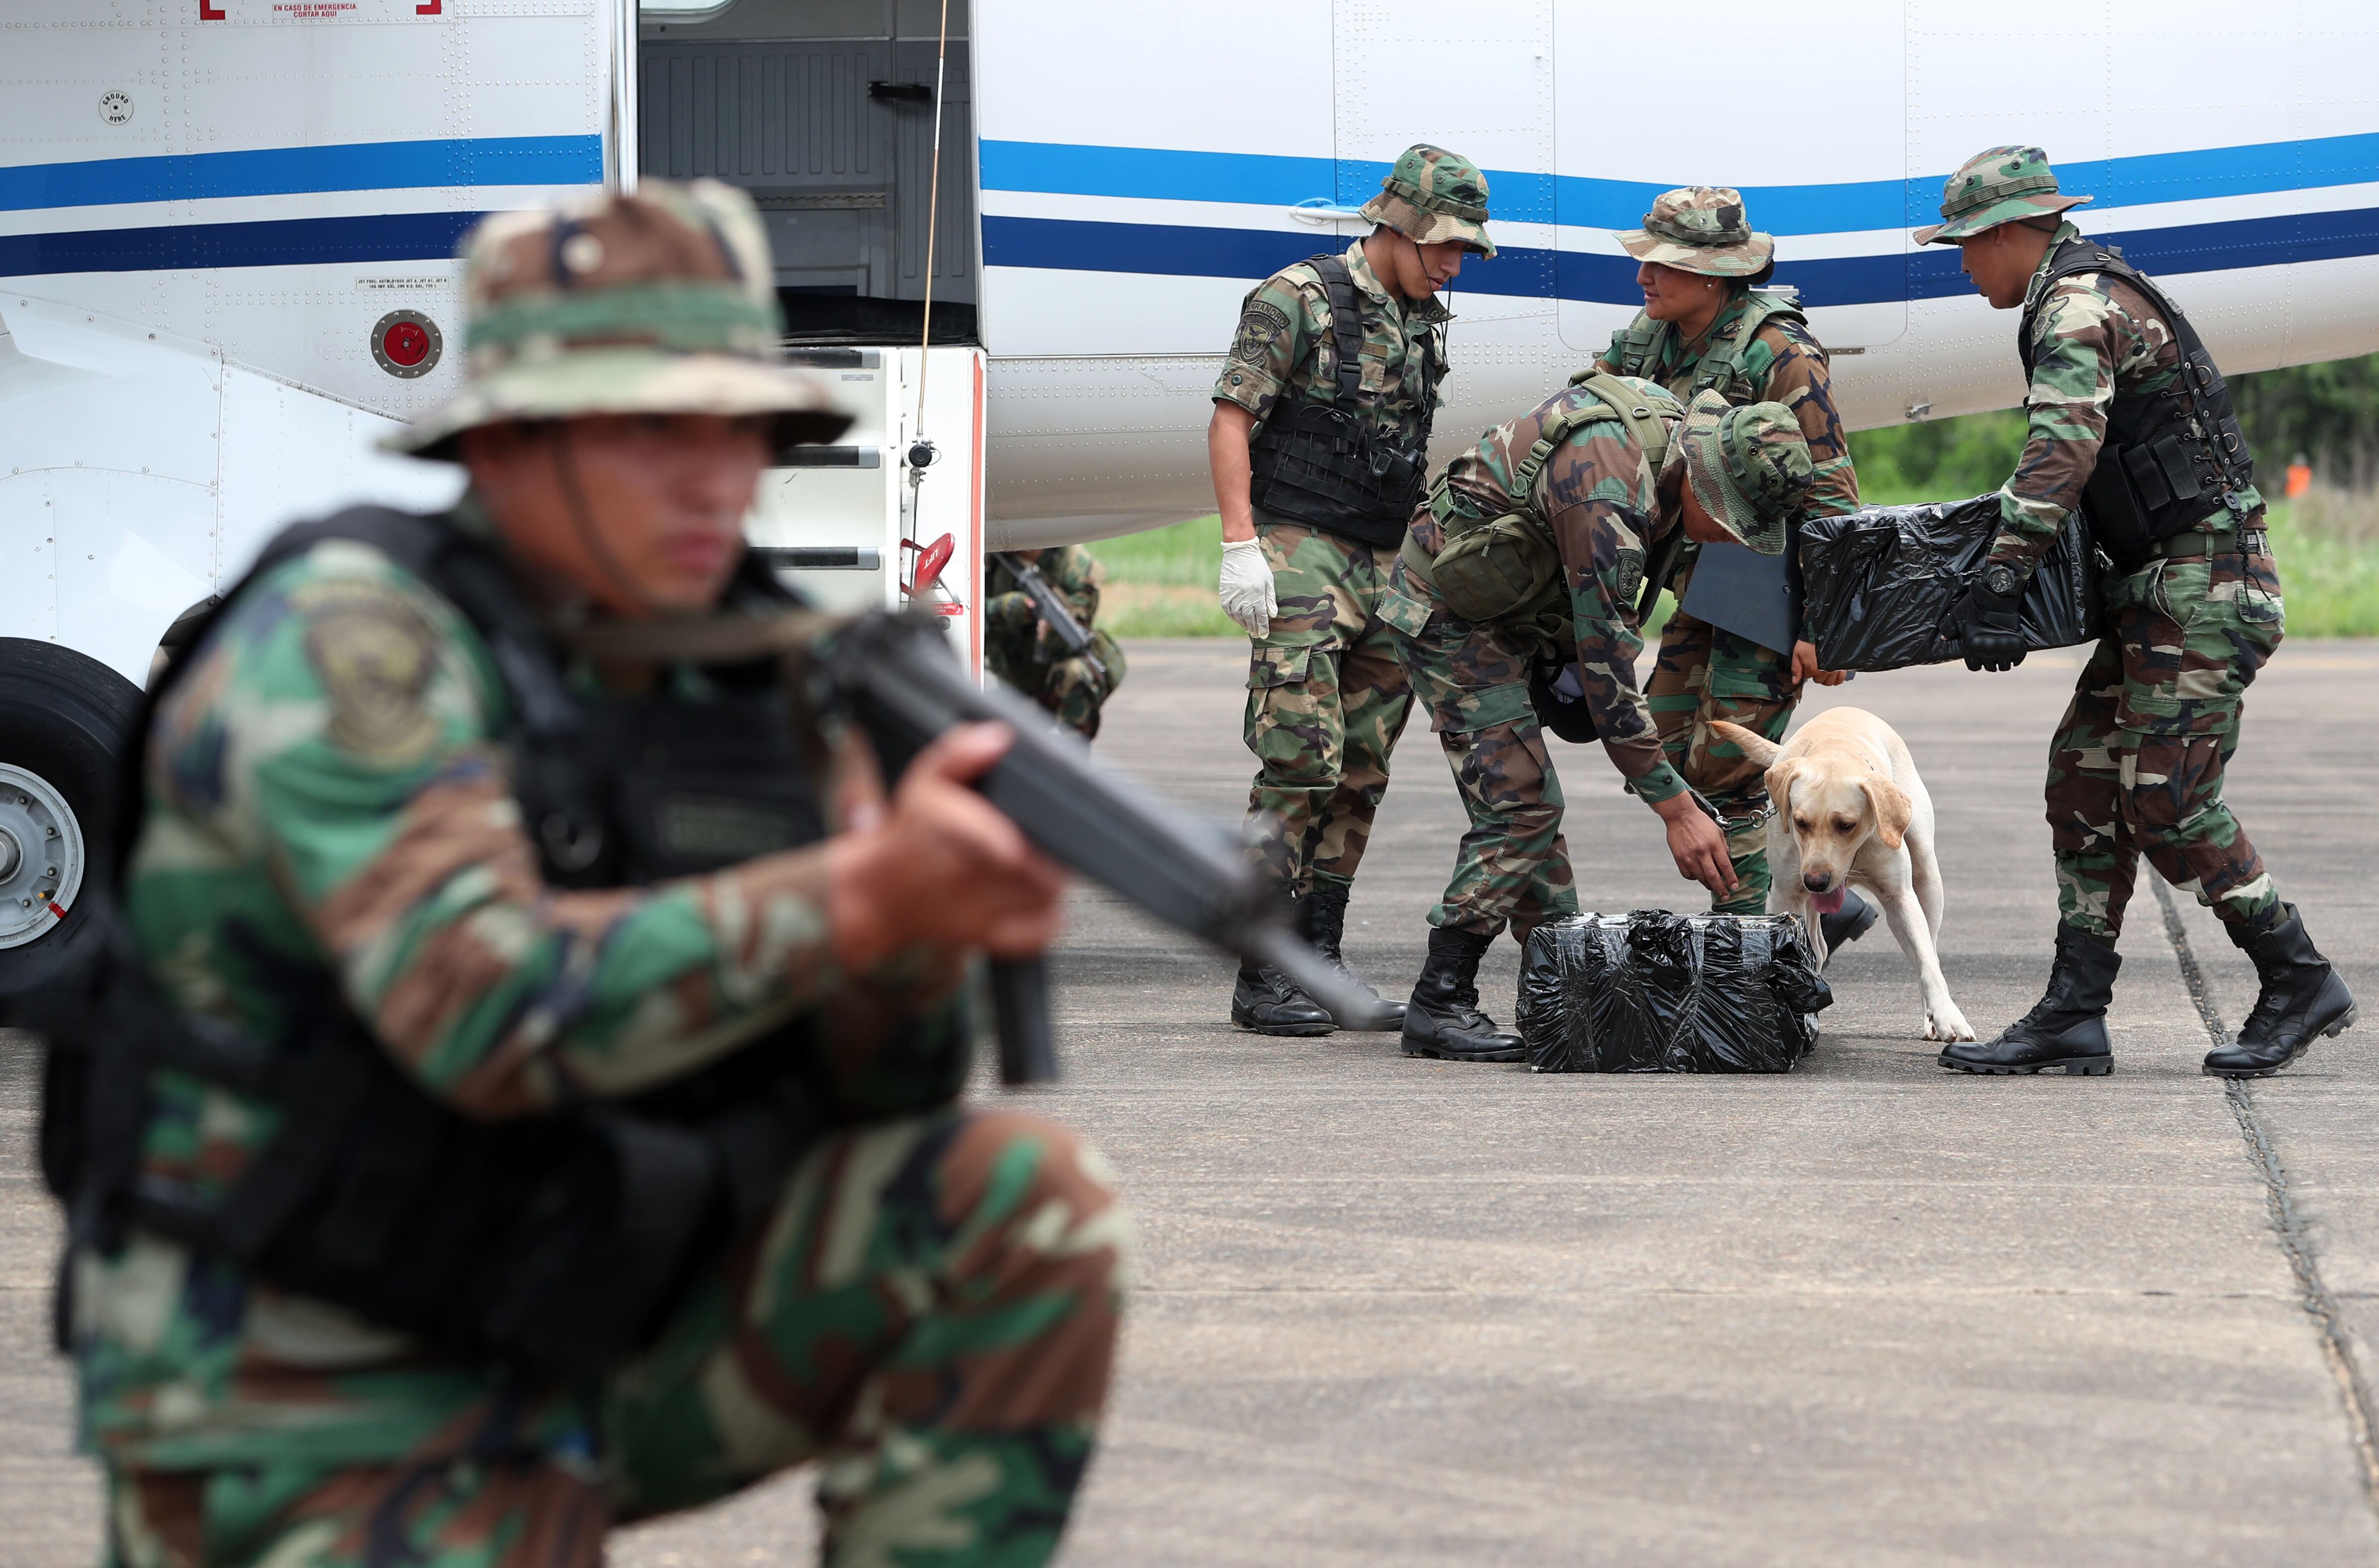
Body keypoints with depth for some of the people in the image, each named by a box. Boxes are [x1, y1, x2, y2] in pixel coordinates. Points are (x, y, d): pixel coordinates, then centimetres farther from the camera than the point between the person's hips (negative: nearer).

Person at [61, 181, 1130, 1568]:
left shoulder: (754, 675, 5)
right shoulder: (348, 636, -15)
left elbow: (878, 1089, 1)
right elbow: (487, 1008, -30)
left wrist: (928, 928, -22)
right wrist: (859, 895, -37)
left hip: (597, 1334, 7)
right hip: (328, 1417, -6)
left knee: (1025, 1204, -12)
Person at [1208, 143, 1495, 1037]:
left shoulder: (1424, 324, 15)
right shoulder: (1298, 301, -7)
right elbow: (1230, 422, -10)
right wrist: (1240, 546, -19)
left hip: (1385, 567, 8)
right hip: (1299, 559, -7)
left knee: (1359, 775, 6)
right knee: (1301, 766, -13)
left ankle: (1319, 967, 10)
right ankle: (1262, 979, -10)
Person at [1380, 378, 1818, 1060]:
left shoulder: (1675, 430, -4)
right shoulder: (1606, 492, -33)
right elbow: (1606, 669, -31)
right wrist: (1677, 808, -29)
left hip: (1502, 615, 9)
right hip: (1449, 614, -9)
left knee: (1528, 806, 10)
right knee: (1519, 807, -15)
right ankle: (1438, 1005, -13)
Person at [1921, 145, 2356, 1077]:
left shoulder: (2079, 306, -14)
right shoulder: (2093, 294, 20)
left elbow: (2062, 451, -27)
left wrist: (1998, 580, -32)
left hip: (2204, 588, -11)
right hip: (2162, 589, 11)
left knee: (2166, 799, -11)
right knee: (2086, 780, 4)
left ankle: (2300, 983, 0)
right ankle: (2074, 1015, 1)